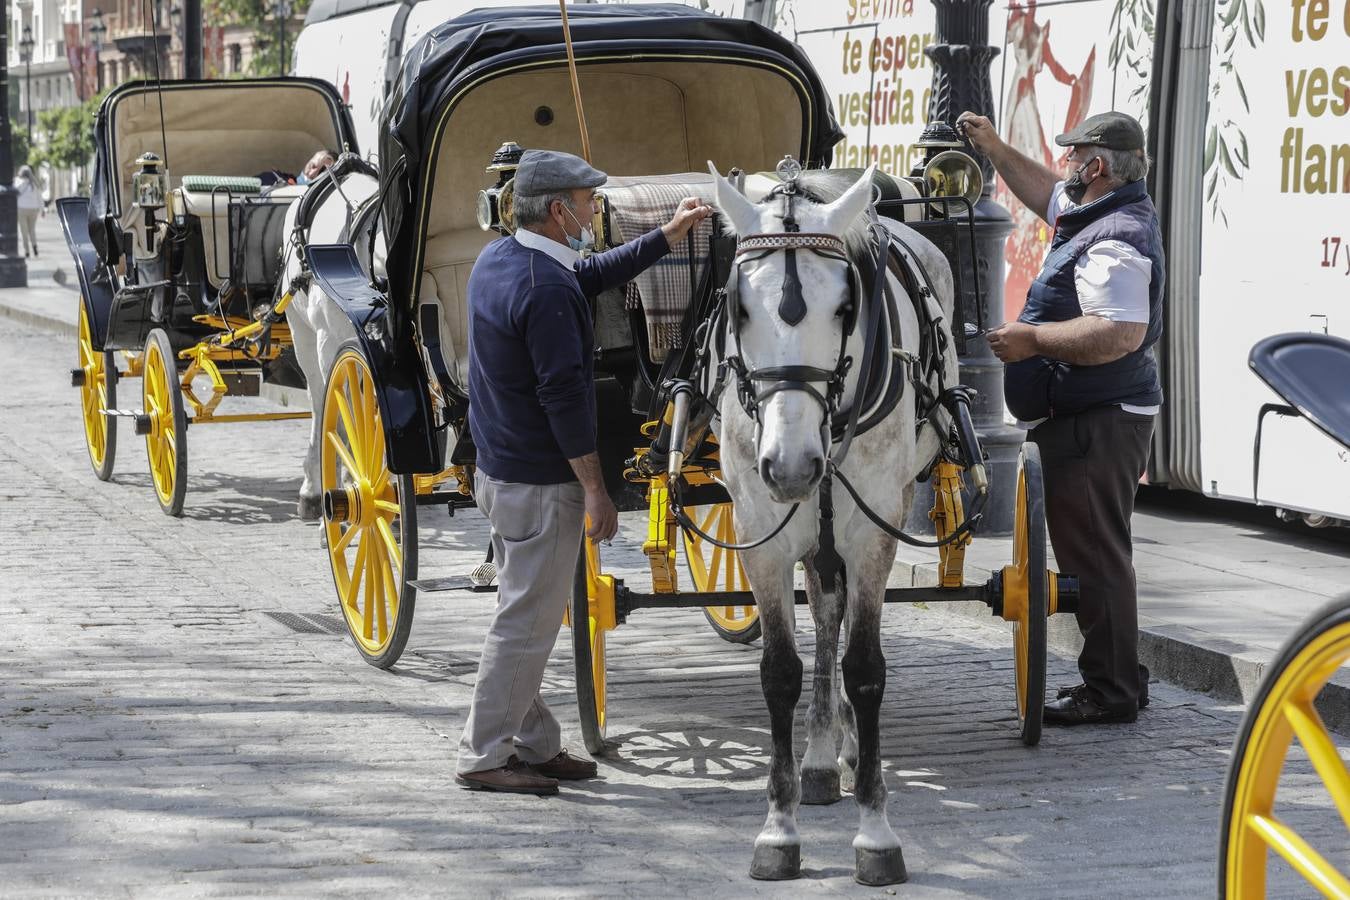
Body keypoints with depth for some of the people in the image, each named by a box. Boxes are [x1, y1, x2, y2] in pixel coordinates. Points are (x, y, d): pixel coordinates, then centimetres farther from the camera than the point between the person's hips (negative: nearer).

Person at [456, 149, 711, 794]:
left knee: (527, 614, 18)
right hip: (541, 483, -10)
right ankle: (484, 756, 5)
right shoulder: (547, 290, -23)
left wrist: (671, 234, 23)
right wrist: (596, 492, -18)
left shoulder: (496, 260, 7)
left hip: (498, 469, 10)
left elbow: (595, 274, 21)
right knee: (527, 621, -1)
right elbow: (563, 396, -24)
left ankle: (533, 743, 27)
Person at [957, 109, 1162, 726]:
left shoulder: (1116, 241, -20)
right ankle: (1119, 678, 26)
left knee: (1092, 552, -7)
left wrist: (1031, 340, -26)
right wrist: (993, 148, 34)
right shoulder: (1108, 214, 13)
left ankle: (1111, 691, -2)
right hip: (1086, 419, 11)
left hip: (1097, 422, -11)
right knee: (1095, 552, 17)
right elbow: (1046, 193, 34)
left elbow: (1121, 333, -31)